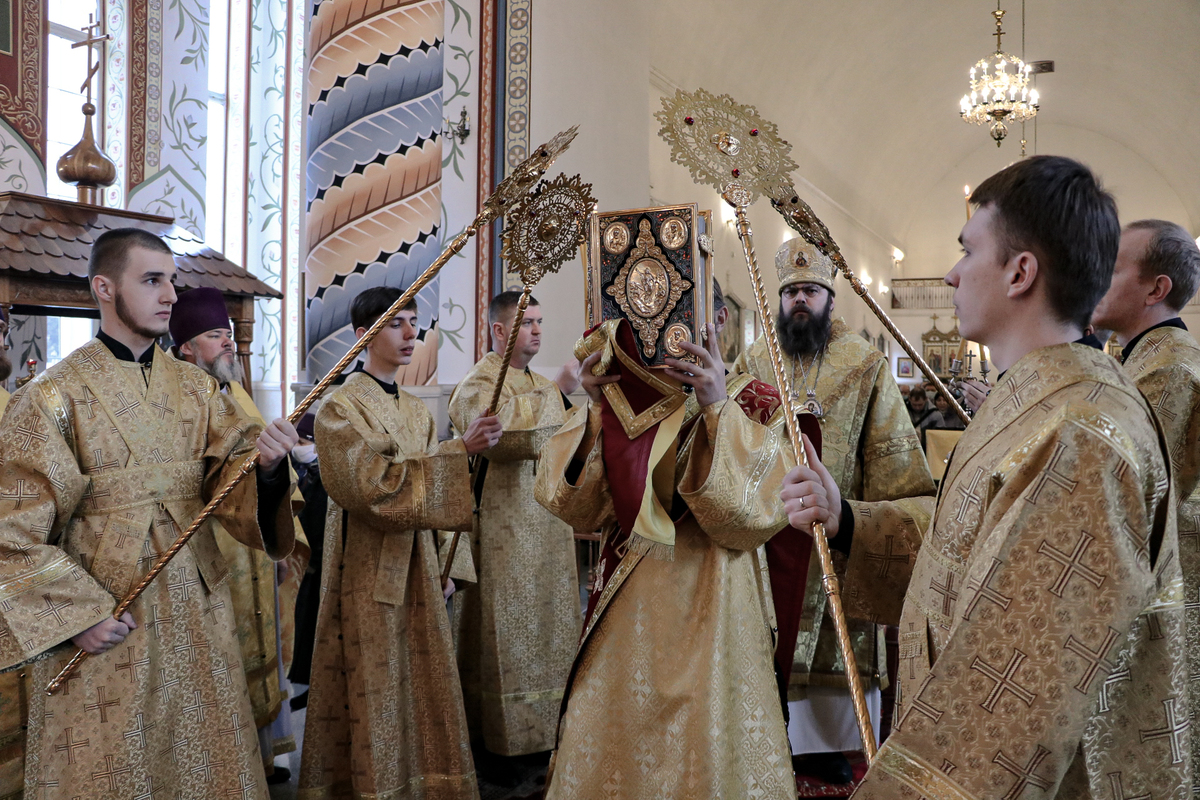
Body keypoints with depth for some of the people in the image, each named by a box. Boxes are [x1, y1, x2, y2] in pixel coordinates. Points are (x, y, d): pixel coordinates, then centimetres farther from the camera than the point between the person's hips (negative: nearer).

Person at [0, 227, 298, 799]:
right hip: (103, 624, -4)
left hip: (197, 617, 4)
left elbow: (228, 476, -3)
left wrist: (265, 466, -25)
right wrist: (77, 614, -13)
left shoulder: (195, 388, 6)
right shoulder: (52, 397, -8)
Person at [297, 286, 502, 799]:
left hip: (415, 563, 7)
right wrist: (461, 449, -24)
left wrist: (439, 574, 14)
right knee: (375, 692, 0)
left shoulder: (416, 412, 12)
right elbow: (379, 486, -22)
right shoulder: (340, 407, -10)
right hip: (366, 567, -6)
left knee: (421, 682, 10)